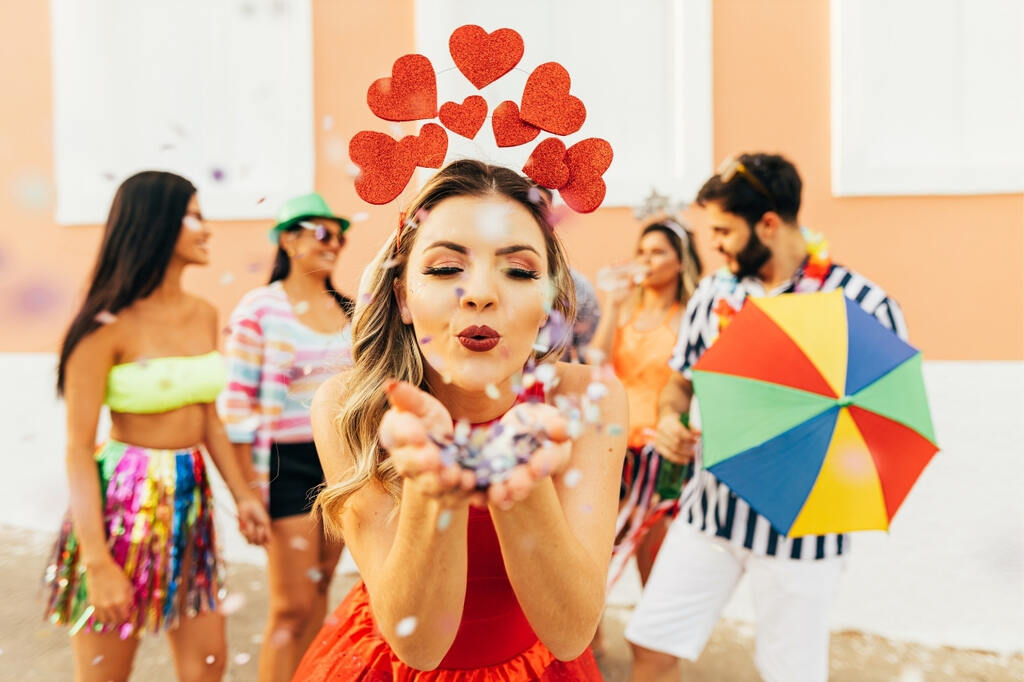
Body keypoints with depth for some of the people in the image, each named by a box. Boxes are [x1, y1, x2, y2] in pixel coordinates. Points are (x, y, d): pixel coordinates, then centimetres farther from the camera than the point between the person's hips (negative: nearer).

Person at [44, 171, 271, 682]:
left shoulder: (204, 316, 6)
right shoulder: (108, 327, -14)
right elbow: (78, 449, -15)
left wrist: (241, 493, 11)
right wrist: (97, 561, -19)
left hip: (191, 494, 6)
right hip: (125, 499, -6)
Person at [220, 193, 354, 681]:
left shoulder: (348, 310, 8)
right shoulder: (259, 309, -9)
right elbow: (237, 404, -10)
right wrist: (248, 488, -12)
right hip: (288, 463, -5)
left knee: (320, 590, 14)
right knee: (292, 608, 0)